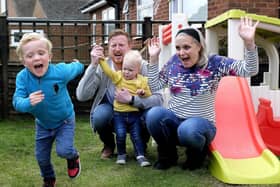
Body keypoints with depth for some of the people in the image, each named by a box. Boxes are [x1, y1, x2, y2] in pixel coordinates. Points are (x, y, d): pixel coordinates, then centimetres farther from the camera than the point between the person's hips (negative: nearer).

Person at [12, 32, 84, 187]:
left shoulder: (60, 71, -29)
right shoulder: (22, 77, -25)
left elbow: (77, 68, -7)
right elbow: (17, 102, -30)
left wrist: (77, 64, 17)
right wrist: (28, 103, -52)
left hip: (64, 120, -3)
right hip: (43, 124, 3)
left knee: (63, 151, -18)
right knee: (41, 157, 13)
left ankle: (73, 157, 21)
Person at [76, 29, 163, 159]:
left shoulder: (142, 66, -17)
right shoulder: (101, 67, -14)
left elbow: (158, 99, -24)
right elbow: (82, 96, -26)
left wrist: (131, 99, -39)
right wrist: (93, 65, -34)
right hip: (112, 116, 0)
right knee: (100, 114, -32)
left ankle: (141, 144, 5)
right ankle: (108, 145, 3)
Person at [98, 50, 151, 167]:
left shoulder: (142, 80, 1)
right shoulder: (118, 77, 2)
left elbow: (149, 95, 4)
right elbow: (107, 70, -9)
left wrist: (143, 93, -17)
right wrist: (101, 59, -18)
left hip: (134, 113, 0)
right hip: (119, 113, 1)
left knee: (136, 135, 1)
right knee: (120, 134, -5)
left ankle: (140, 155, 9)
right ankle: (121, 154, 15)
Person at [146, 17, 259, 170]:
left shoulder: (214, 63, -7)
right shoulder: (174, 62, 3)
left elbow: (249, 70, -15)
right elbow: (153, 86, 9)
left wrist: (249, 42, -31)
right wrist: (153, 58, 0)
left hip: (201, 124, -3)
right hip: (173, 121, 3)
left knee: (188, 129, -39)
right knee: (153, 114, -30)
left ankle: (196, 154, 0)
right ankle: (168, 155, -1)